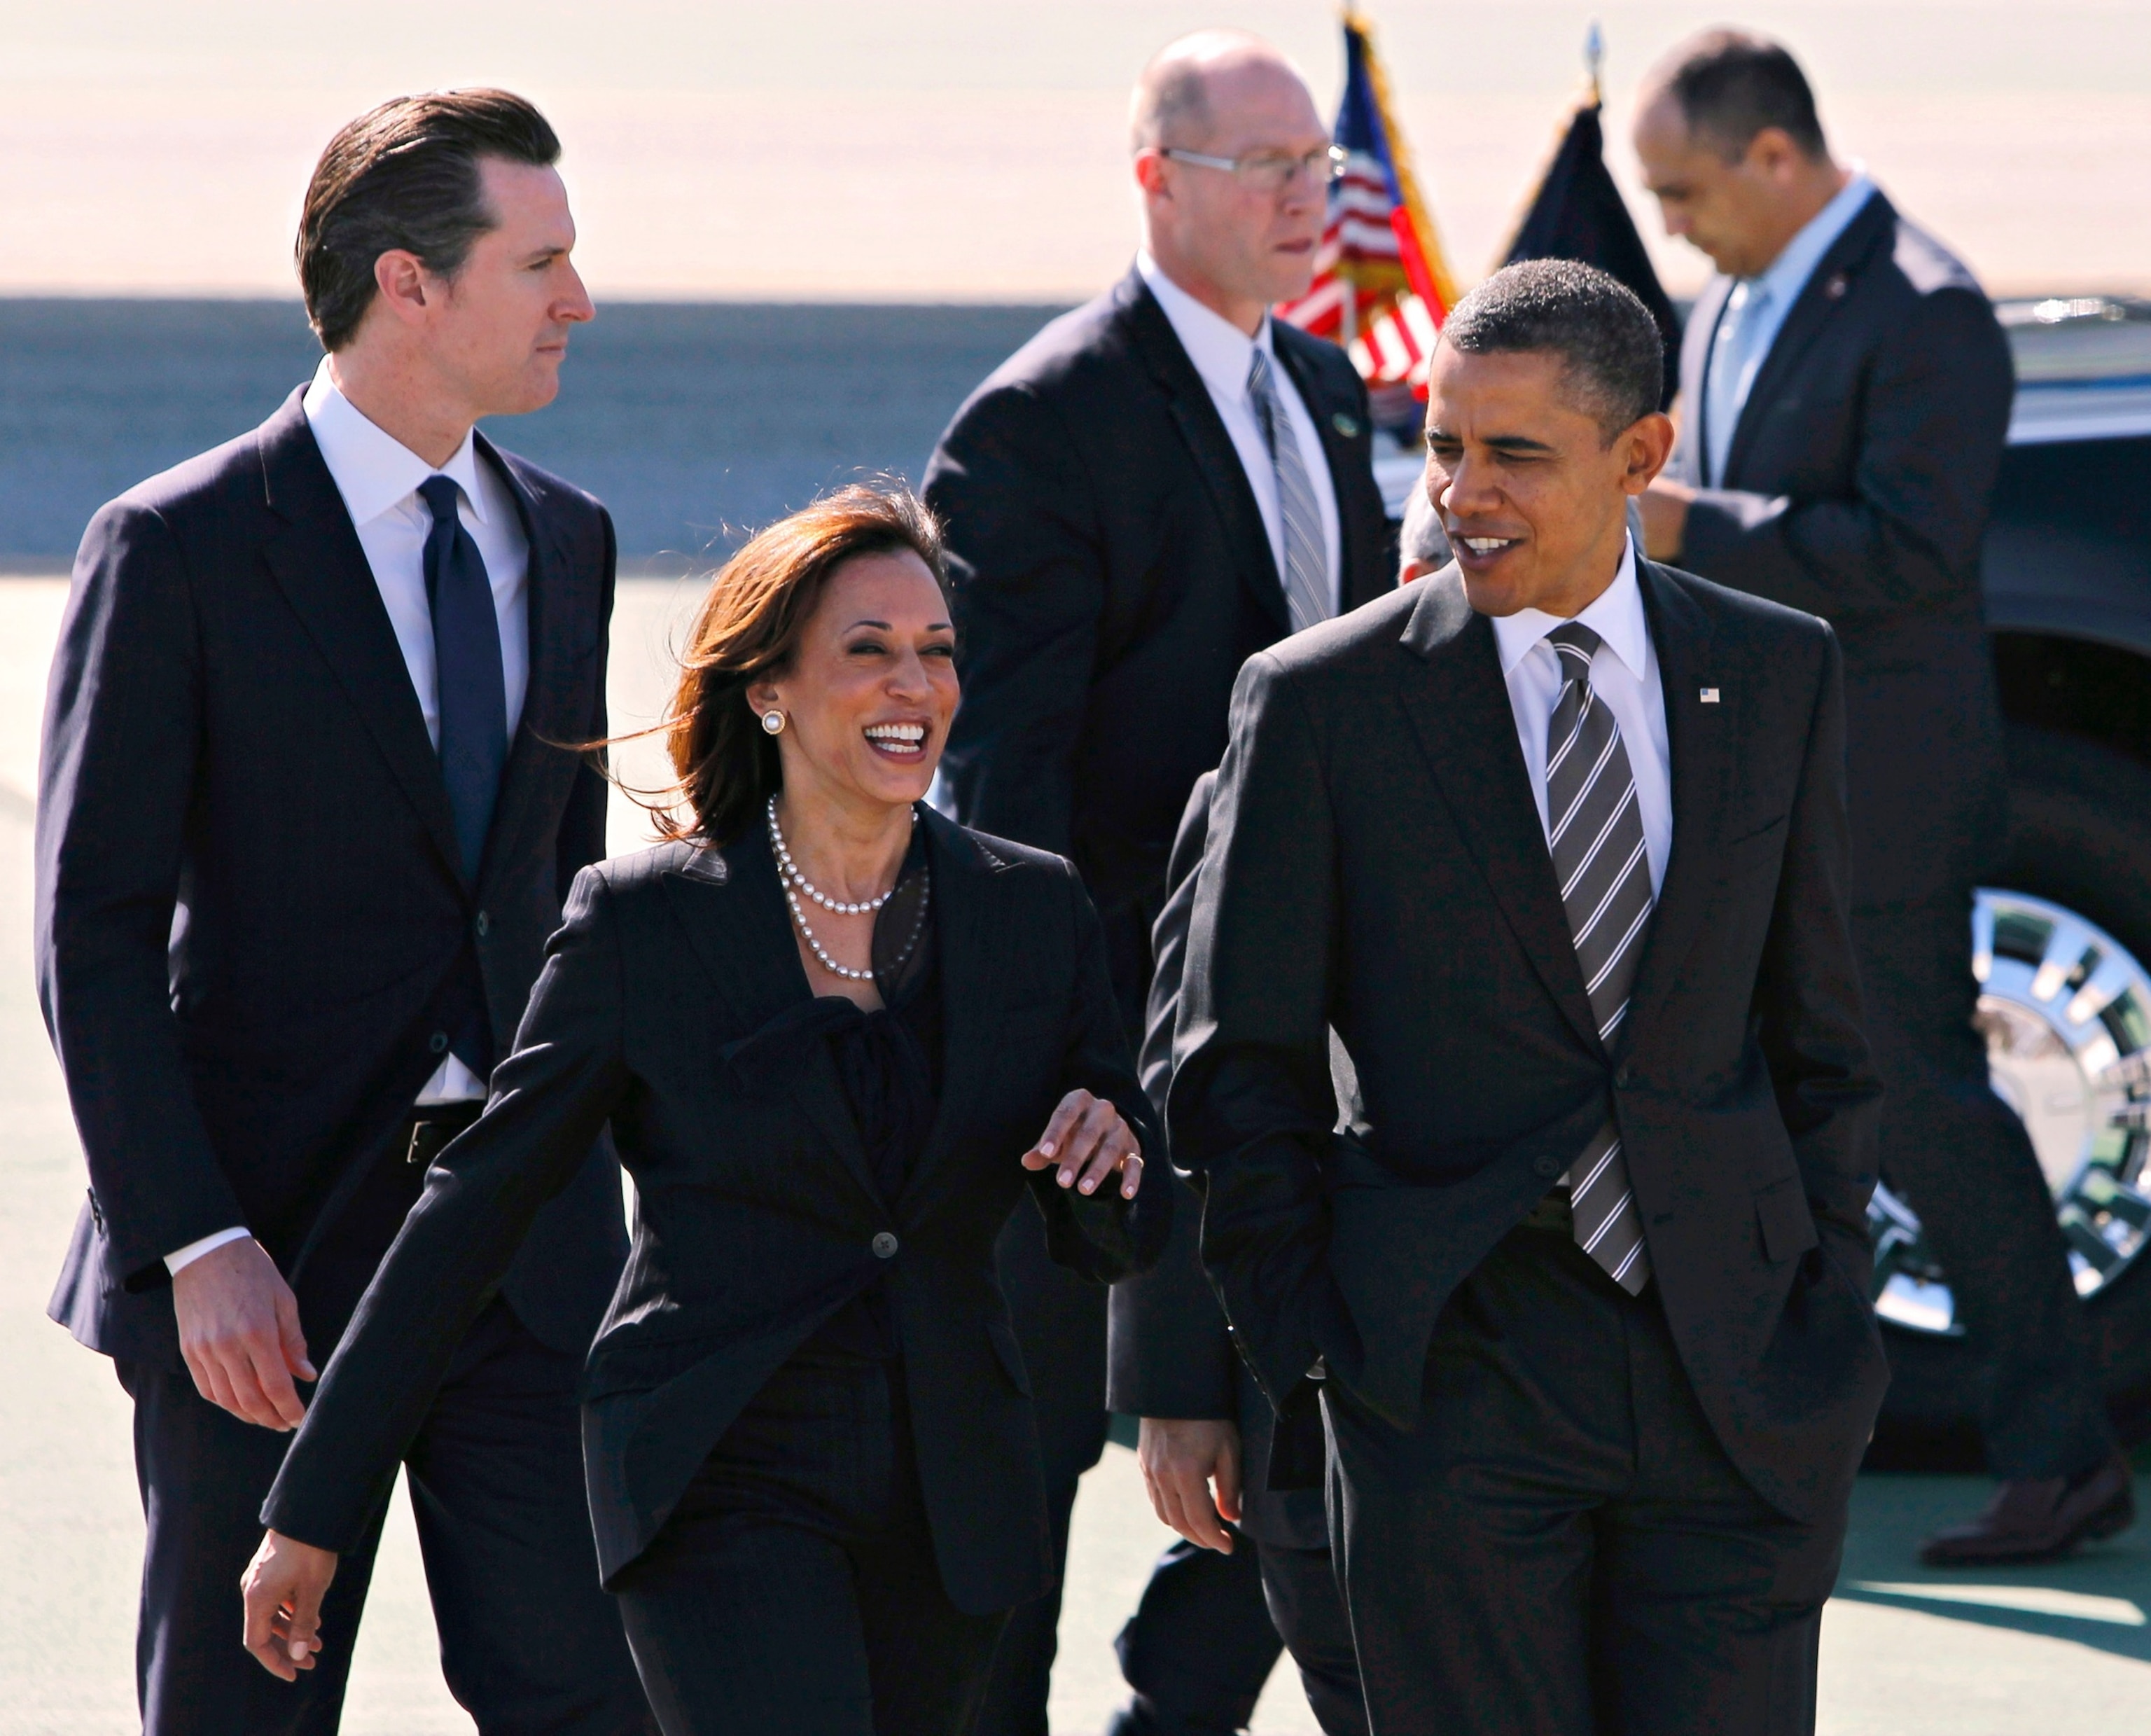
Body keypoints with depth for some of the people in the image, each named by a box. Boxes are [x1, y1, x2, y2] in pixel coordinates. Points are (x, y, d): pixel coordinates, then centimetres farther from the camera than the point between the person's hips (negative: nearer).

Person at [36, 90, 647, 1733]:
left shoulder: (564, 539, 12)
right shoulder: (180, 549, -7)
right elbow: (94, 937, -10)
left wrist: (592, 1167, 14)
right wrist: (194, 1244, -18)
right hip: (274, 1240, -5)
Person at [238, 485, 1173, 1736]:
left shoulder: (1034, 911, 6)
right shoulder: (644, 920, -3)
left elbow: (1121, 1242, 12)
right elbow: (477, 1207, 1)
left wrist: (1109, 1155, -14)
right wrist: (313, 1510, 0)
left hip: (950, 1492, 4)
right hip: (719, 1481, -4)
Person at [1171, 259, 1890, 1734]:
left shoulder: (1781, 677, 8)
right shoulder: (1321, 702, 0)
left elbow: (1822, 1028, 14)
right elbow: (1242, 1066, 3)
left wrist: (1828, 1311, 7)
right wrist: (1311, 1341, -3)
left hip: (1739, 1383, 2)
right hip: (1454, 1386, -2)